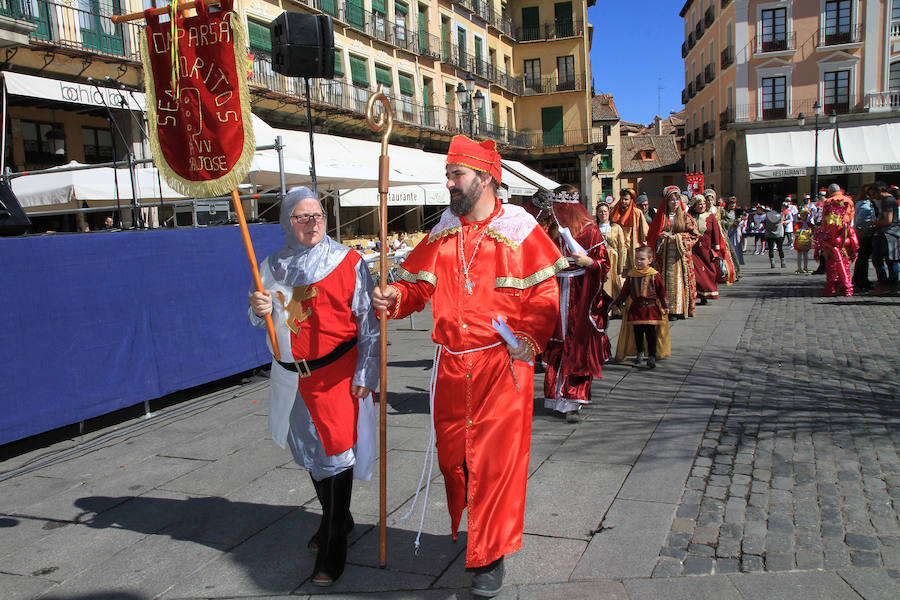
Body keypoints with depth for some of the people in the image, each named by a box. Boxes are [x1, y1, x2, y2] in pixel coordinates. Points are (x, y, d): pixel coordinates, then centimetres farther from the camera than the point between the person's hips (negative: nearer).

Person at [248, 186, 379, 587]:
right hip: (292, 374, 5)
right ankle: (337, 518, 39)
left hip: (337, 371, -5)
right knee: (311, 449, 18)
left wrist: (365, 374, -10)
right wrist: (259, 309, -11)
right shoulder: (273, 267, 7)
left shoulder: (348, 262, -6)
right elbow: (261, 321, 13)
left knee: (337, 449, -6)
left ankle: (333, 546, 7)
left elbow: (368, 323, -5)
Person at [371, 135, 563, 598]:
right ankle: (467, 531, 39)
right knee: (451, 452, 13)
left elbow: (544, 298, -6)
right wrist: (394, 297, -9)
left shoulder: (518, 232, -4)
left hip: (501, 366, -5)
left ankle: (490, 554, 15)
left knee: (494, 456, -2)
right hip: (451, 365, 5)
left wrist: (523, 343, -18)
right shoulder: (441, 235, 10)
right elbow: (417, 285, 12)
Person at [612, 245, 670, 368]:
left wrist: (665, 306, 2)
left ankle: (652, 356, 4)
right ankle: (639, 353, 28)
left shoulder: (654, 275, -3)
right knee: (637, 332, 8)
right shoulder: (631, 274, 4)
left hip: (651, 309, -3)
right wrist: (618, 302, 14)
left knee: (651, 333, -4)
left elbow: (662, 291, 2)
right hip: (635, 309, 3)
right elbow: (625, 291, 14)